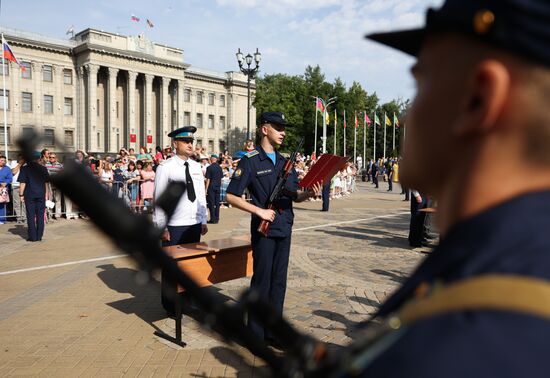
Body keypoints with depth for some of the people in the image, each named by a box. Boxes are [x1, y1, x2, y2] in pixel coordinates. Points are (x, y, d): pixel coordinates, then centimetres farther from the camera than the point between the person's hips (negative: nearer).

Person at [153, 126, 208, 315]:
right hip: (174, 226, -5)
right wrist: (162, 227, -11)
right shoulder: (166, 167, -8)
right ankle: (170, 305, 21)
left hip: (194, 224, 5)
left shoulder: (196, 166, 9)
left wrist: (203, 221, 11)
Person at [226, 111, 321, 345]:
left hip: (284, 229, 6)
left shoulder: (284, 162, 12)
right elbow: (231, 196, -11)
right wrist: (259, 211, -19)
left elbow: (294, 195, 15)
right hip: (264, 230, -6)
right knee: (261, 282, 2)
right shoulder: (250, 161, -8)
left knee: (279, 281, 13)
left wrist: (309, 194, -6)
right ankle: (256, 334, 17)